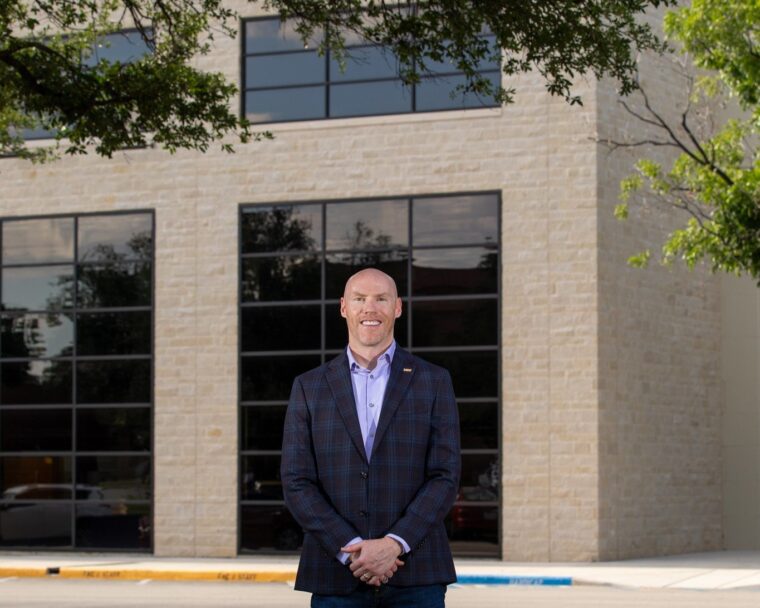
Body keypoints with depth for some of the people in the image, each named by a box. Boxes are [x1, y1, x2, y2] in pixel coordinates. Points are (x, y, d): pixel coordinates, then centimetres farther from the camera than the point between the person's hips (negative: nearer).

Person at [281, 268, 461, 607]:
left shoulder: (433, 382, 7)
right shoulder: (309, 387, 9)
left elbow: (446, 476, 0)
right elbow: (296, 482, 2)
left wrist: (395, 544, -13)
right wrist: (351, 550, -11)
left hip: (416, 579, -1)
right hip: (335, 578, 1)